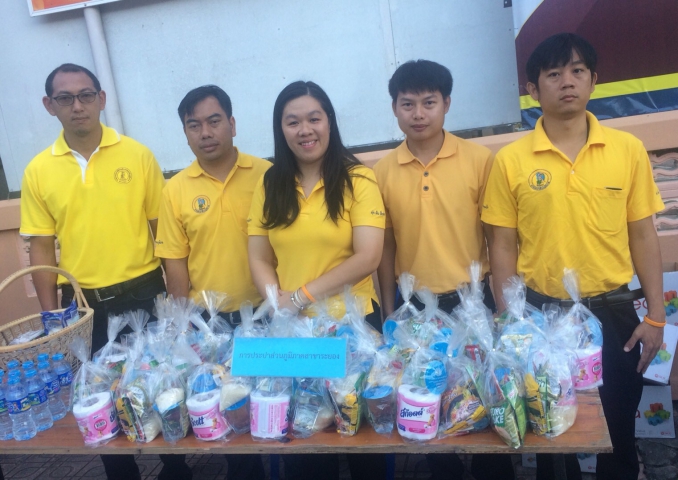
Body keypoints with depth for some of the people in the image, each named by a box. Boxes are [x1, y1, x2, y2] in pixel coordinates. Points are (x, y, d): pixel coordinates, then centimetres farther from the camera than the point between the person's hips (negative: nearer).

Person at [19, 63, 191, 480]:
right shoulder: (38, 171, -1)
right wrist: (51, 316, 1)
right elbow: (42, 247, 3)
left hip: (142, 294, -1)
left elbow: (163, 229, -1)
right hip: (82, 303, 2)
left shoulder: (138, 155, -4)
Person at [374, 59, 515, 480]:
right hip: (415, 304, 2)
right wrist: (389, 313, 6)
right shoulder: (383, 172, 1)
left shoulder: (480, 159, -4)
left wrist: (502, 304, -1)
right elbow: (387, 247, 6)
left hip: (472, 299, -1)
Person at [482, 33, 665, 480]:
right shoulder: (510, 160, -5)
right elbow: (503, 247, -1)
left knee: (618, 427, 16)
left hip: (613, 310, 1)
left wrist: (656, 315, 2)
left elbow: (643, 235, 4)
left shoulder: (629, 149, 0)